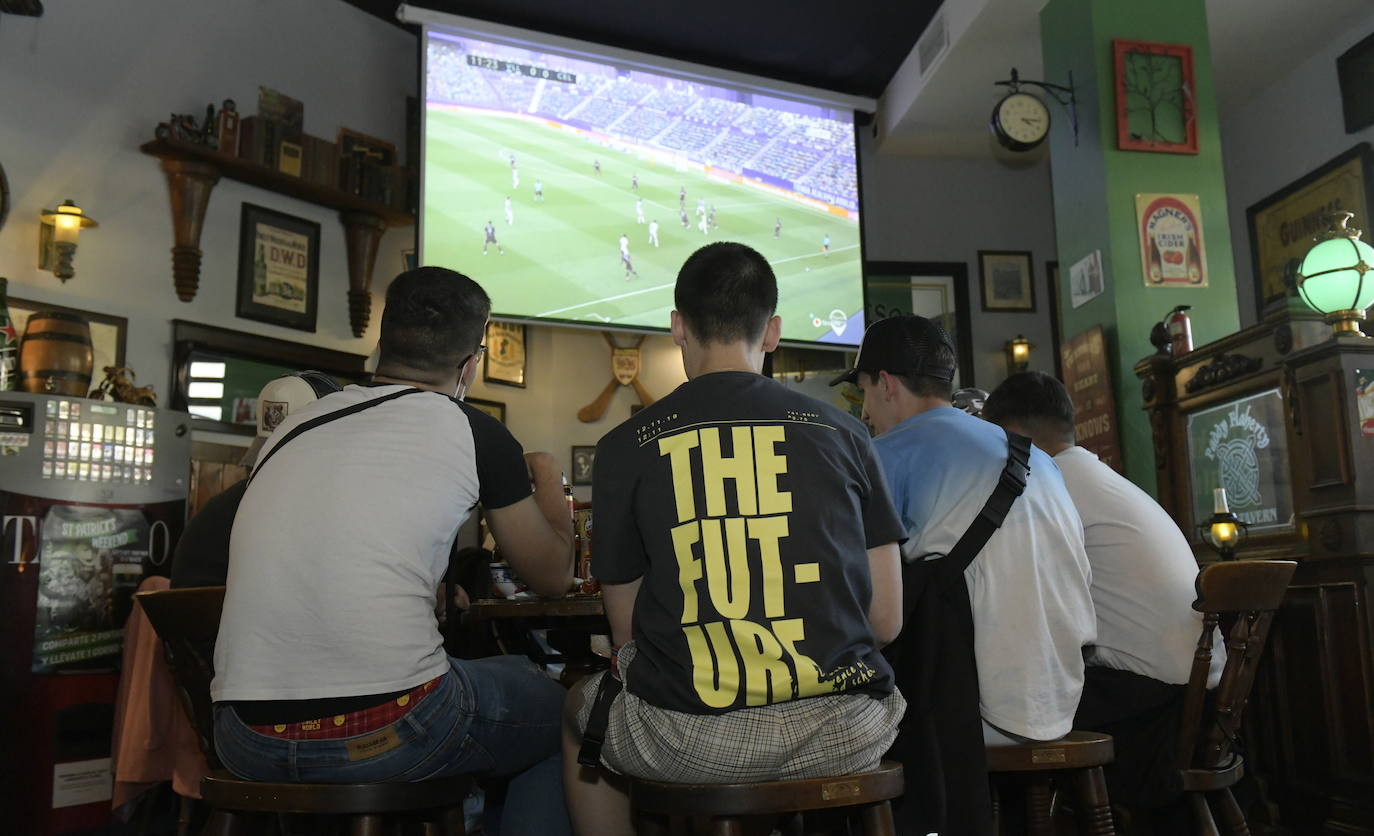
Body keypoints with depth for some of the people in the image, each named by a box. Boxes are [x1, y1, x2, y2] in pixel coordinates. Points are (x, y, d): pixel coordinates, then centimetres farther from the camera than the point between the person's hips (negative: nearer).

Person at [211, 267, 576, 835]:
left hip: (243, 740, 6)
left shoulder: (294, 428, 13)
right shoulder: (473, 432, -1)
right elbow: (552, 576, 12)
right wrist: (549, 484, 31)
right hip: (387, 733, -6)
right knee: (559, 712, 20)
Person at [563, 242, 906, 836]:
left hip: (690, 742, -2)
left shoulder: (626, 446, -1)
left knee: (579, 708, 30)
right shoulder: (842, 432, 3)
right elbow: (887, 619, 6)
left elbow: (627, 634, 4)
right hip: (846, 737, 2)